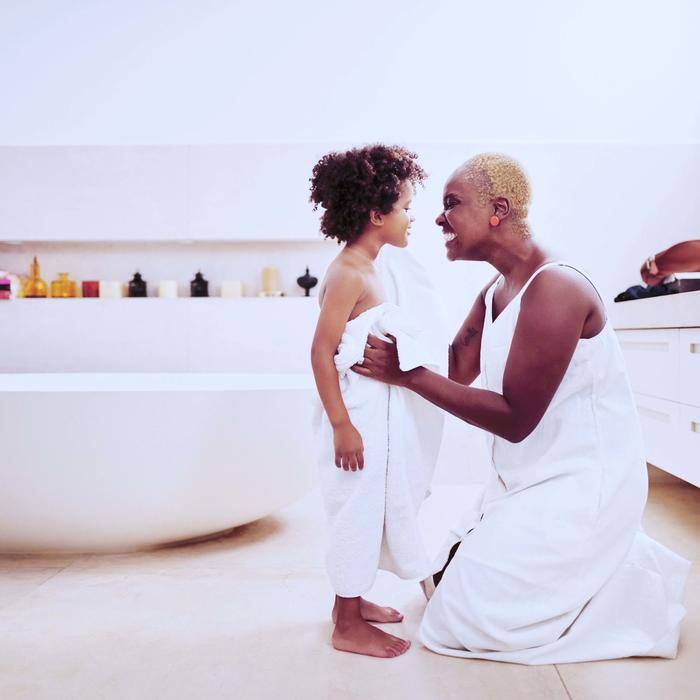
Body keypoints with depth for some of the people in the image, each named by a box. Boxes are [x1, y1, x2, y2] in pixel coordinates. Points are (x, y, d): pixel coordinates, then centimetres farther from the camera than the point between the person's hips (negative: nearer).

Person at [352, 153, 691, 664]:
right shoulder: (494, 293, 6)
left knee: (464, 616, -5)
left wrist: (407, 375, -24)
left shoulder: (555, 288, -24)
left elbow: (514, 419, -25)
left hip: (580, 483, -9)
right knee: (446, 580, 17)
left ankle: (635, 578, 10)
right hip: (529, 478, 9)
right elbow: (455, 375, -4)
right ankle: (612, 558, 22)